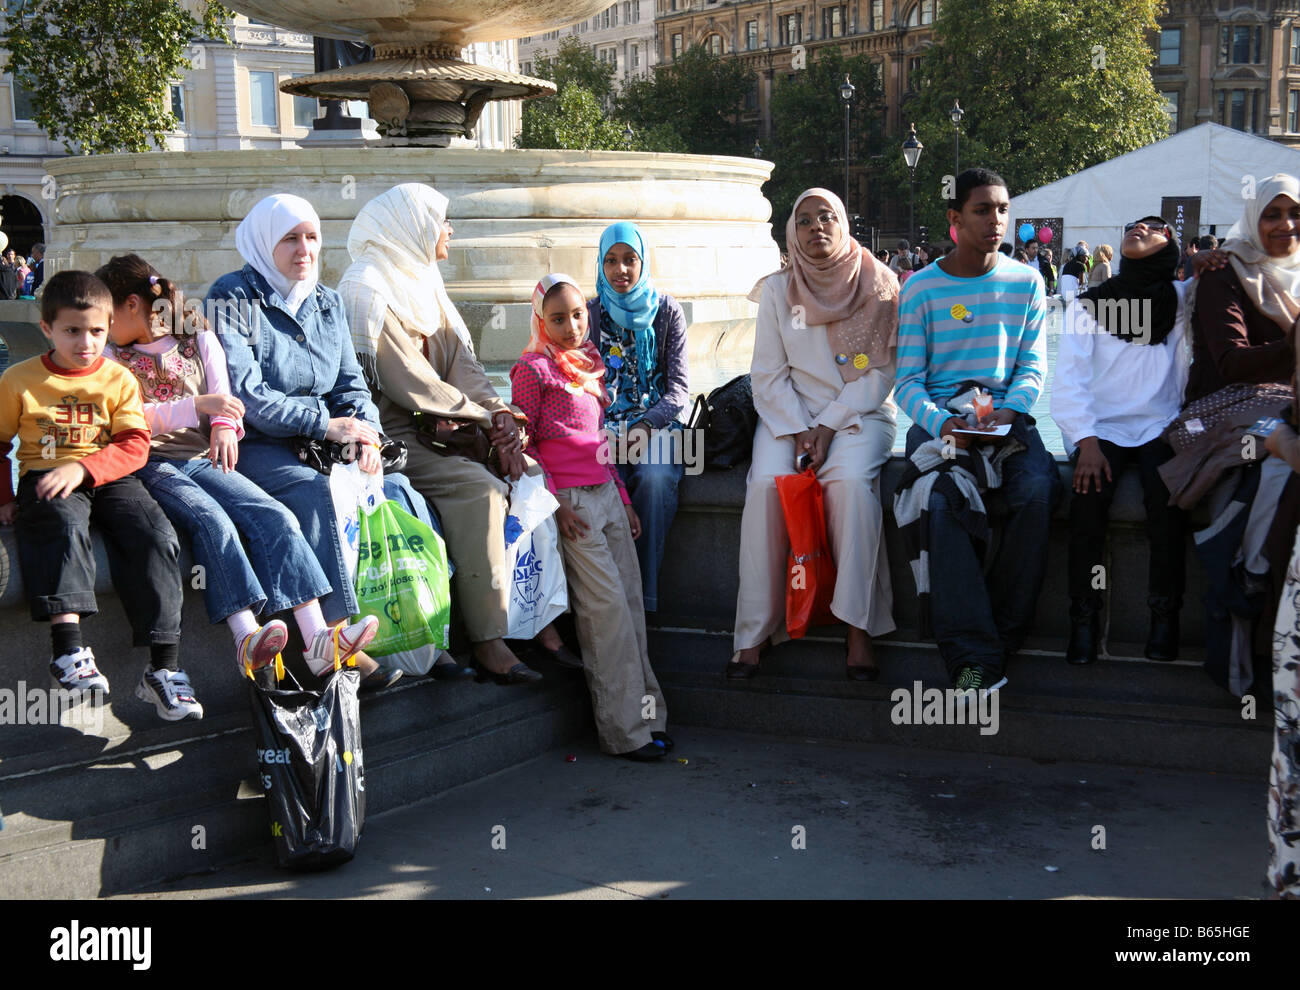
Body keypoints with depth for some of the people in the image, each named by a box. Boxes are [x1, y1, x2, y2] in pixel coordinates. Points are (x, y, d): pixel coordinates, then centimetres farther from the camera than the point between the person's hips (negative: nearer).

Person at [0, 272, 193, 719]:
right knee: (64, 525, -37)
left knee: (156, 537, -24)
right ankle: (68, 648, -46)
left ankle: (163, 668, -24)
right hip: (45, 478, -1)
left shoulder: (119, 379, 8)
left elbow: (135, 445, -2)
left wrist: (82, 469, -18)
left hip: (109, 479, 2)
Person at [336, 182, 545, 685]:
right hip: (387, 435, -8)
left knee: (529, 473, -8)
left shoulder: (423, 283, 17)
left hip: (435, 425, 8)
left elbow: (461, 362, 11)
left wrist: (500, 413, -7)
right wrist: (485, 415, -11)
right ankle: (488, 642, -23)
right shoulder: (369, 290, -11)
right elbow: (409, 383, -18)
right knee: (478, 487, -28)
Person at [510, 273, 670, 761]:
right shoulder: (533, 368, -4)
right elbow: (523, 444, -7)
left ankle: (645, 715, 13)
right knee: (607, 605, -10)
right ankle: (624, 731, -3)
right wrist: (553, 504, -14)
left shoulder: (589, 364, 17)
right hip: (569, 500, -7)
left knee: (631, 601, 4)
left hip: (606, 495, 7)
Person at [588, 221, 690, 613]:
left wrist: (648, 425, -17)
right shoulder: (591, 312, 9)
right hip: (605, 426, 1)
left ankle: (645, 594, -25)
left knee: (655, 478, -33)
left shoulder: (667, 310, 6)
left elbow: (679, 386, 1)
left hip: (657, 422, -1)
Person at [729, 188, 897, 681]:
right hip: (789, 412, 2)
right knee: (766, 483, -28)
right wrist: (800, 432, -12)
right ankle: (754, 633, -24)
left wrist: (828, 427, -13)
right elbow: (768, 375, 4)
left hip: (860, 412, -1)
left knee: (850, 481, -33)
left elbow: (881, 372, -2)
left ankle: (859, 628, -27)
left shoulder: (878, 284, 3)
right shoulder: (778, 290, 8)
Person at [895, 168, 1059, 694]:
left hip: (1008, 415, 2)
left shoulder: (1026, 283, 11)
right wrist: (941, 423, -19)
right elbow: (907, 380, 1)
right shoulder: (921, 288, 5)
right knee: (939, 499, -32)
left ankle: (1002, 636, -16)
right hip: (939, 419, -1)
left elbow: (1032, 368, 8)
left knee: (1037, 491, -30)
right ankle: (974, 656, -30)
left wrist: (1008, 411, -13)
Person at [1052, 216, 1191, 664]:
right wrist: (1085, 441, -16)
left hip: (1159, 428, 0)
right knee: (1091, 493, -30)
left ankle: (1165, 615, -19)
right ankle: (1084, 616, -22)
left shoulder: (1182, 299, 10)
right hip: (1102, 427, 0)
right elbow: (1068, 380, -1)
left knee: (1167, 496, -30)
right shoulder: (1087, 305, 8)